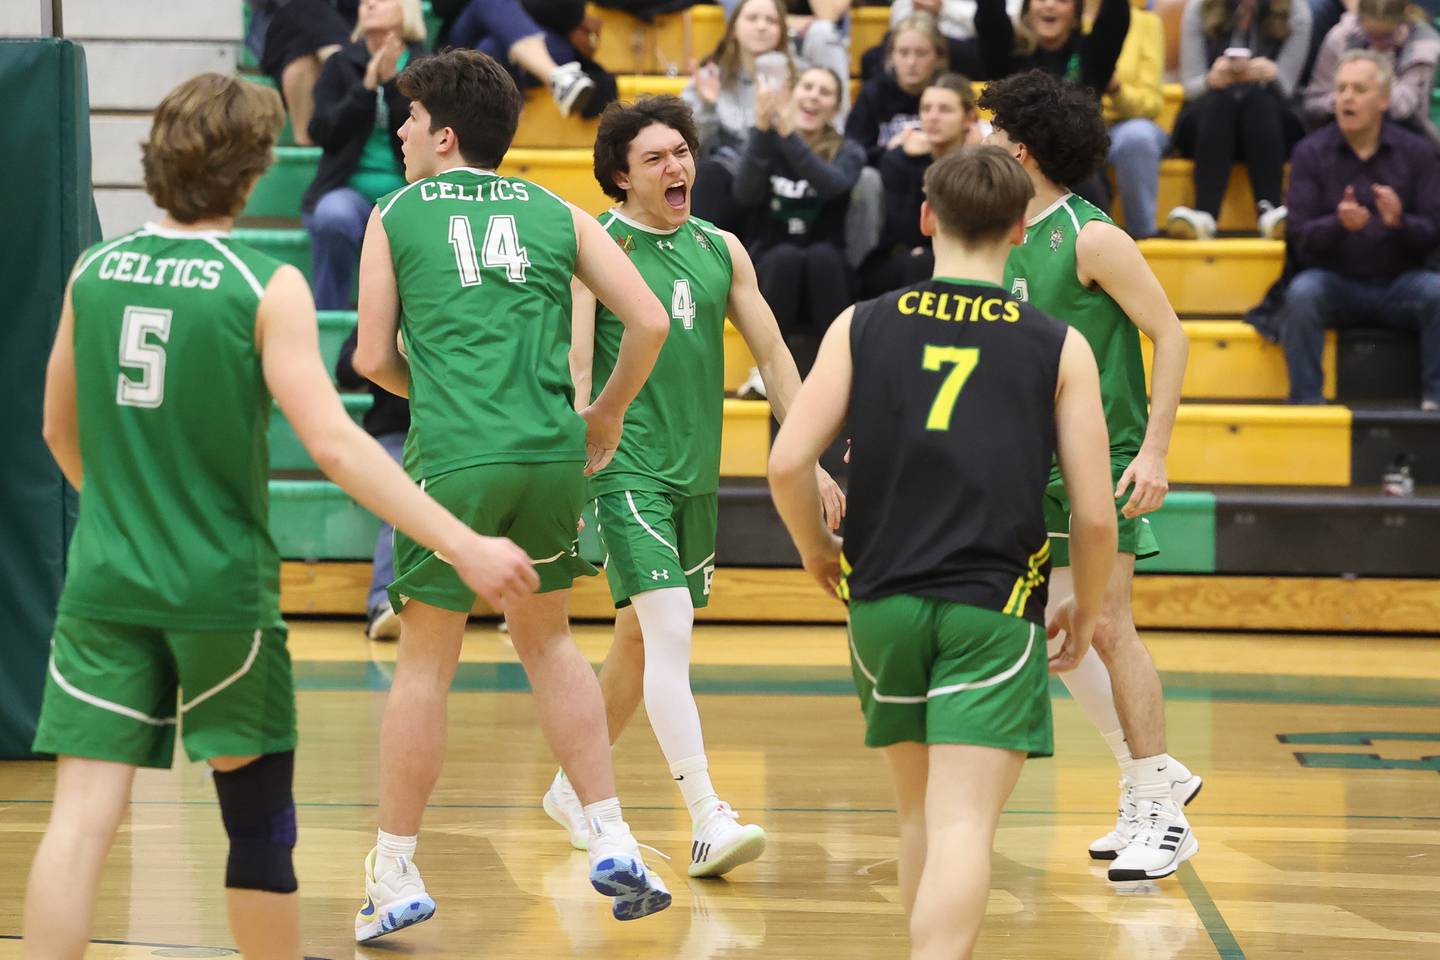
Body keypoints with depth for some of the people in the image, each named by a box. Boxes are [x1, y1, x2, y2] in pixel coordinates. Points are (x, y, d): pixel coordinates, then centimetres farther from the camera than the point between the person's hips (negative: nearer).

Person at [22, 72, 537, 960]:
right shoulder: (266, 287, -9)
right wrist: (465, 546, -16)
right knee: (259, 817, 14)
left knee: (83, 817, -2)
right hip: (223, 589, -3)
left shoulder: (94, 272, 3)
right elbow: (333, 444, -17)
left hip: (105, 584, 3)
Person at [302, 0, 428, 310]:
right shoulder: (340, 64, 10)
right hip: (350, 189, 1)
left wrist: (392, 82, -13)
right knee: (333, 215, -35)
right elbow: (322, 133, -1)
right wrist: (367, 88, -10)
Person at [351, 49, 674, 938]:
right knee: (548, 639, 20)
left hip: (455, 462, -3)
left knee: (426, 662, 6)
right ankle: (612, 840, 14)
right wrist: (608, 415, 21)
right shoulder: (557, 215, 14)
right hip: (552, 455, 3)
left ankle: (395, 874, 10)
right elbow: (651, 321, 6)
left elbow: (374, 356, 7)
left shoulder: (395, 215, 8)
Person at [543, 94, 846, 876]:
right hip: (627, 467, -6)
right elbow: (574, 368, -10)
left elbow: (772, 355, 14)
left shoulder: (720, 249, 10)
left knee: (641, 635, 14)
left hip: (696, 472, 6)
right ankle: (708, 820, -22)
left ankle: (576, 787, 32)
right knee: (668, 627, -18)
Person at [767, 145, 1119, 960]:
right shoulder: (1060, 348, 1)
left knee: (921, 810, 20)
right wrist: (1088, 608, 17)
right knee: (963, 826, -9)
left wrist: (817, 549, 15)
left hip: (882, 603, 3)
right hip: (993, 614, -3)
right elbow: (1095, 514, -1)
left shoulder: (862, 327, 4)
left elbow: (789, 463, -4)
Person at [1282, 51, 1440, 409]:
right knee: (1301, 294, -32)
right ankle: (1306, 402, -24)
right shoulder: (1311, 152, 0)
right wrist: (1339, 223, -28)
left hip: (1400, 282, 1)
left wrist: (1399, 221, -26)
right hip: (1336, 281, 0)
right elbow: (1301, 238, -6)